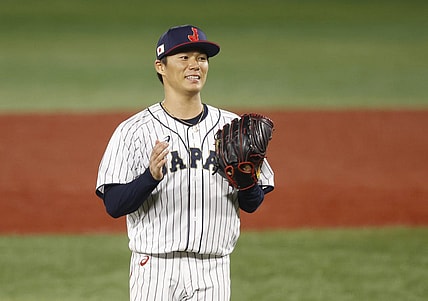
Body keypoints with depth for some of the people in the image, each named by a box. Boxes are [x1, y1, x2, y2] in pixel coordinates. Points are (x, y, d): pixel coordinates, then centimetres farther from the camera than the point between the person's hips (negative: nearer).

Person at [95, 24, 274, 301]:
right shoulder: (133, 131, -2)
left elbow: (252, 205, 9)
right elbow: (114, 205, -8)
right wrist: (151, 177, -25)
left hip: (213, 275, 3)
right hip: (156, 271, -3)